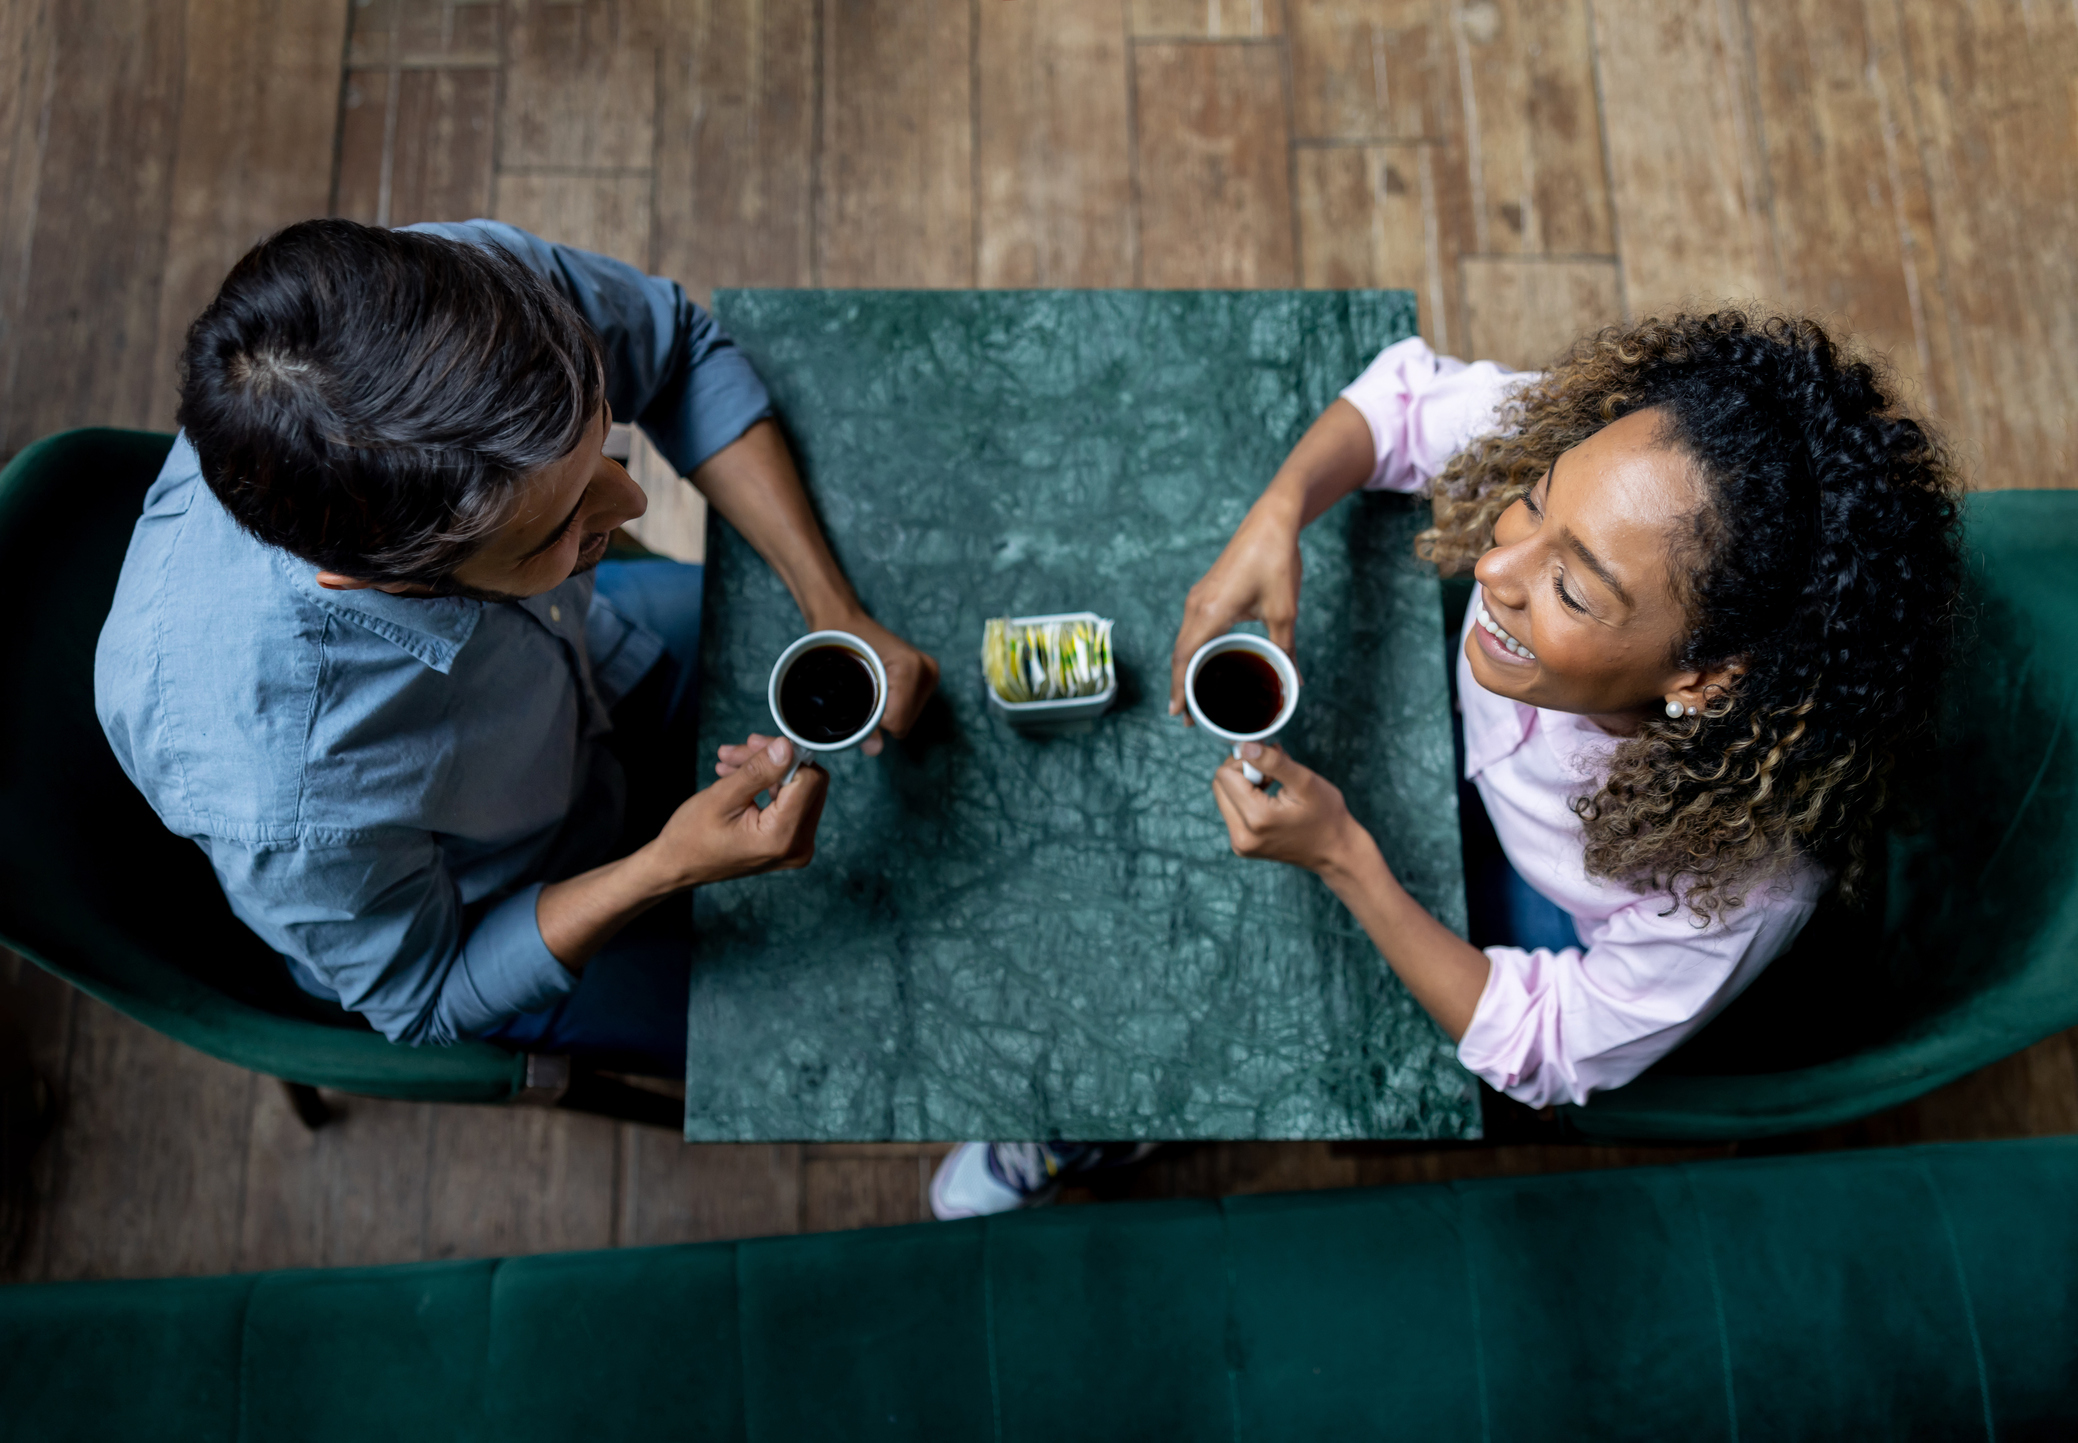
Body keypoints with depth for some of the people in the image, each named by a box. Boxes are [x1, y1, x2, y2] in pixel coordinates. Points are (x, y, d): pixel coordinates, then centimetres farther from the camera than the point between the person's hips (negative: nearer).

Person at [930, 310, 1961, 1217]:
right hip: (1467, 764, 4)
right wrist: (1274, 516, -37)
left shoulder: (1745, 877, -42)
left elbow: (1547, 1050, -26)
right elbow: (1405, 392, -16)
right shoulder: (1586, 454, -36)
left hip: (1556, 951, -4)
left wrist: (1344, 858, -38)